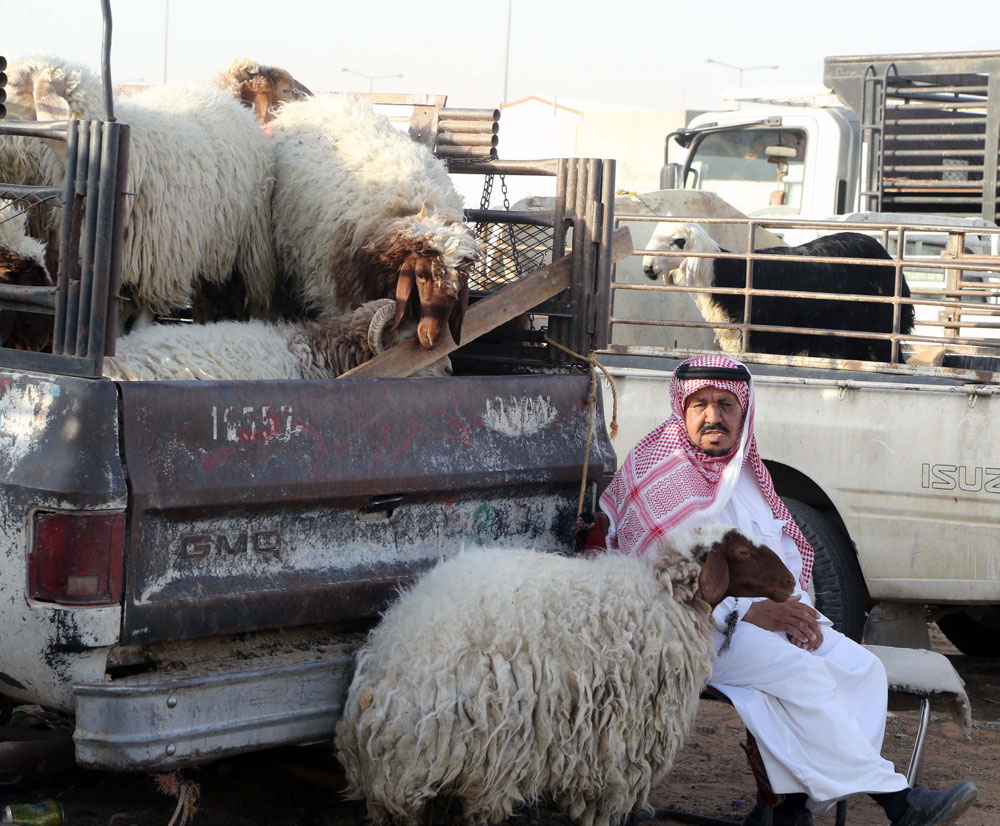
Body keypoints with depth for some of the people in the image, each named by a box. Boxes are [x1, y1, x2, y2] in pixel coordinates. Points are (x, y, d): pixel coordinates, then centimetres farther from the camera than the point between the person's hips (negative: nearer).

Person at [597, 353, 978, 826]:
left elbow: (784, 550, 20)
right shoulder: (654, 473, -5)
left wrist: (794, 609, -2)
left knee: (861, 667, -14)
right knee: (795, 669, -30)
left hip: (763, 615, 8)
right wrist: (743, 613, -19)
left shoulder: (745, 470, 19)